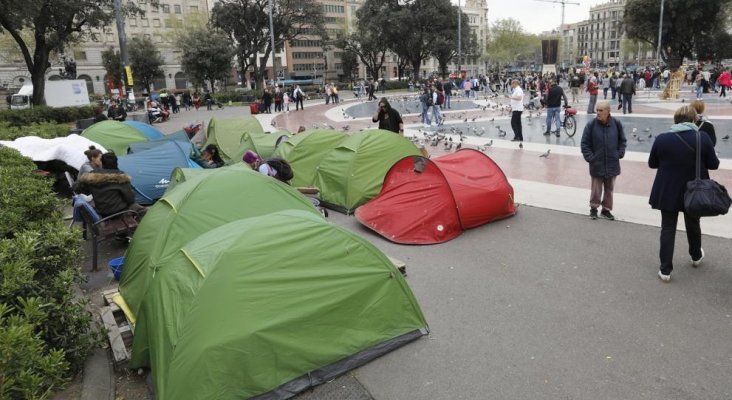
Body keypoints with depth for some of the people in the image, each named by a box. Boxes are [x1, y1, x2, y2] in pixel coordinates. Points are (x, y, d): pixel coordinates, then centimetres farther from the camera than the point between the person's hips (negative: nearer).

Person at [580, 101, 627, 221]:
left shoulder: (617, 124, -4)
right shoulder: (591, 125, -10)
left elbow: (623, 140, 9)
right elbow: (584, 143, -5)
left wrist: (620, 153, 1)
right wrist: (590, 157, -10)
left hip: (612, 164, 2)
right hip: (597, 165, -2)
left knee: (609, 189, 12)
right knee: (596, 189, 5)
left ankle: (606, 209, 26)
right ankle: (594, 208, 24)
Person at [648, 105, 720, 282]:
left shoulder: (662, 139, -10)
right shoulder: (703, 137, -10)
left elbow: (652, 164, 1)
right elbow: (714, 164, -3)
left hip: (668, 192, -1)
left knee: (668, 229, 5)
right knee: (693, 224, 23)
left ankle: (665, 269, 4)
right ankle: (696, 256, 47)